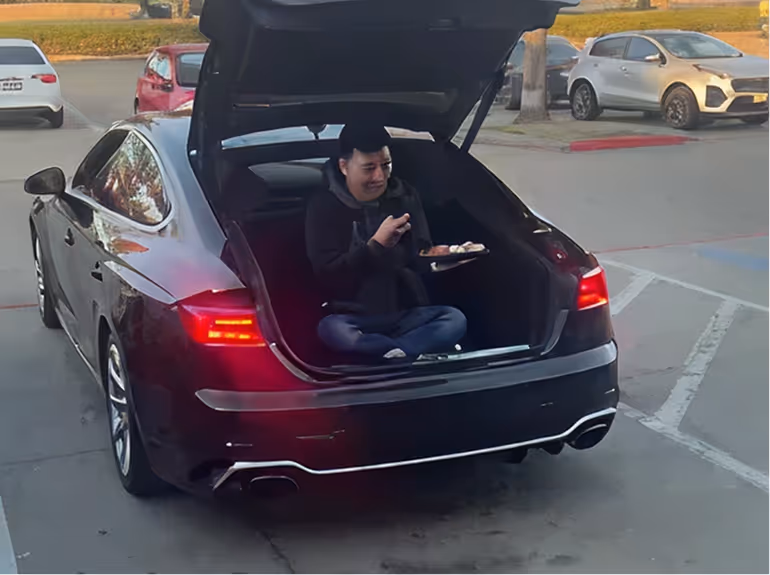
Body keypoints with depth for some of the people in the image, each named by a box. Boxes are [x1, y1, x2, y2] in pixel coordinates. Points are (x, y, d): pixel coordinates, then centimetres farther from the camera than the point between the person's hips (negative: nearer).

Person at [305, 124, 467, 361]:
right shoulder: (324, 206, -3)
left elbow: (421, 259, 11)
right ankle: (420, 350, -32)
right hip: (355, 318, -3)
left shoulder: (405, 196, 9)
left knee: (454, 319, -25)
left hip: (407, 314, 3)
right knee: (330, 329, -37)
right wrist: (375, 244, -19)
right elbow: (327, 276, -11)